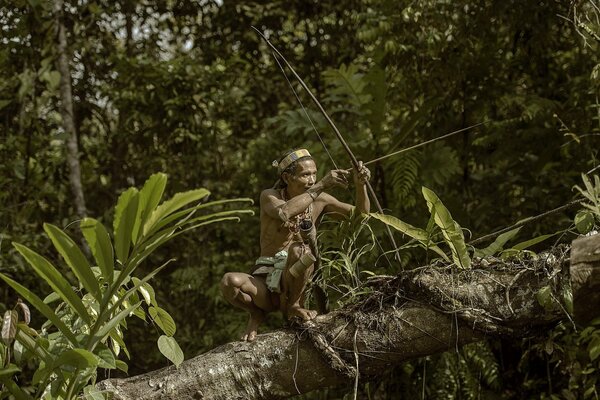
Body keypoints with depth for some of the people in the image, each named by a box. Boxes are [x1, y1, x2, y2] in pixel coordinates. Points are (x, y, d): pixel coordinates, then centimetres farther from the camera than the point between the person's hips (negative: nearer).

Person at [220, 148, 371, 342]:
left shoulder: (319, 200, 3)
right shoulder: (269, 197, -5)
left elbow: (360, 215, 3)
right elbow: (284, 213, -29)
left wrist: (361, 186, -16)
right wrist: (321, 186, -31)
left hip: (296, 282, 0)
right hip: (266, 281, 0)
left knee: (299, 250, -34)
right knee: (229, 281, -33)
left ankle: (293, 305, -9)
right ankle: (257, 313, 0)